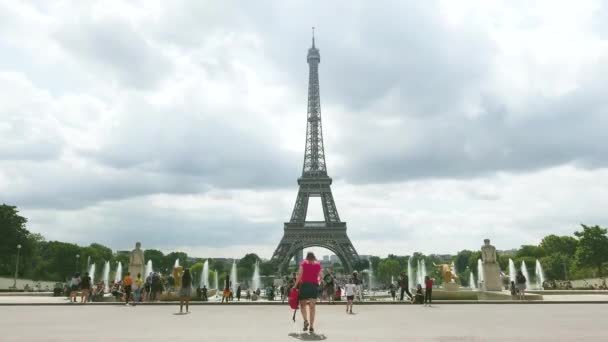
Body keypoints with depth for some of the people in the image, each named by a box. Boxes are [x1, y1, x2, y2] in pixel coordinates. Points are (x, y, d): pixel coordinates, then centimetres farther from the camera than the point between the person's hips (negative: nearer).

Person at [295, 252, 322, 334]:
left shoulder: (303, 263, 3)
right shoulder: (318, 265, 9)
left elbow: (299, 275, -6)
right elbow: (320, 277, 6)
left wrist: (295, 285, -1)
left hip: (304, 285, -2)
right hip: (314, 286, 2)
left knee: (303, 304, 9)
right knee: (312, 307, 4)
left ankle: (305, 320, -14)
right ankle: (311, 327, 0)